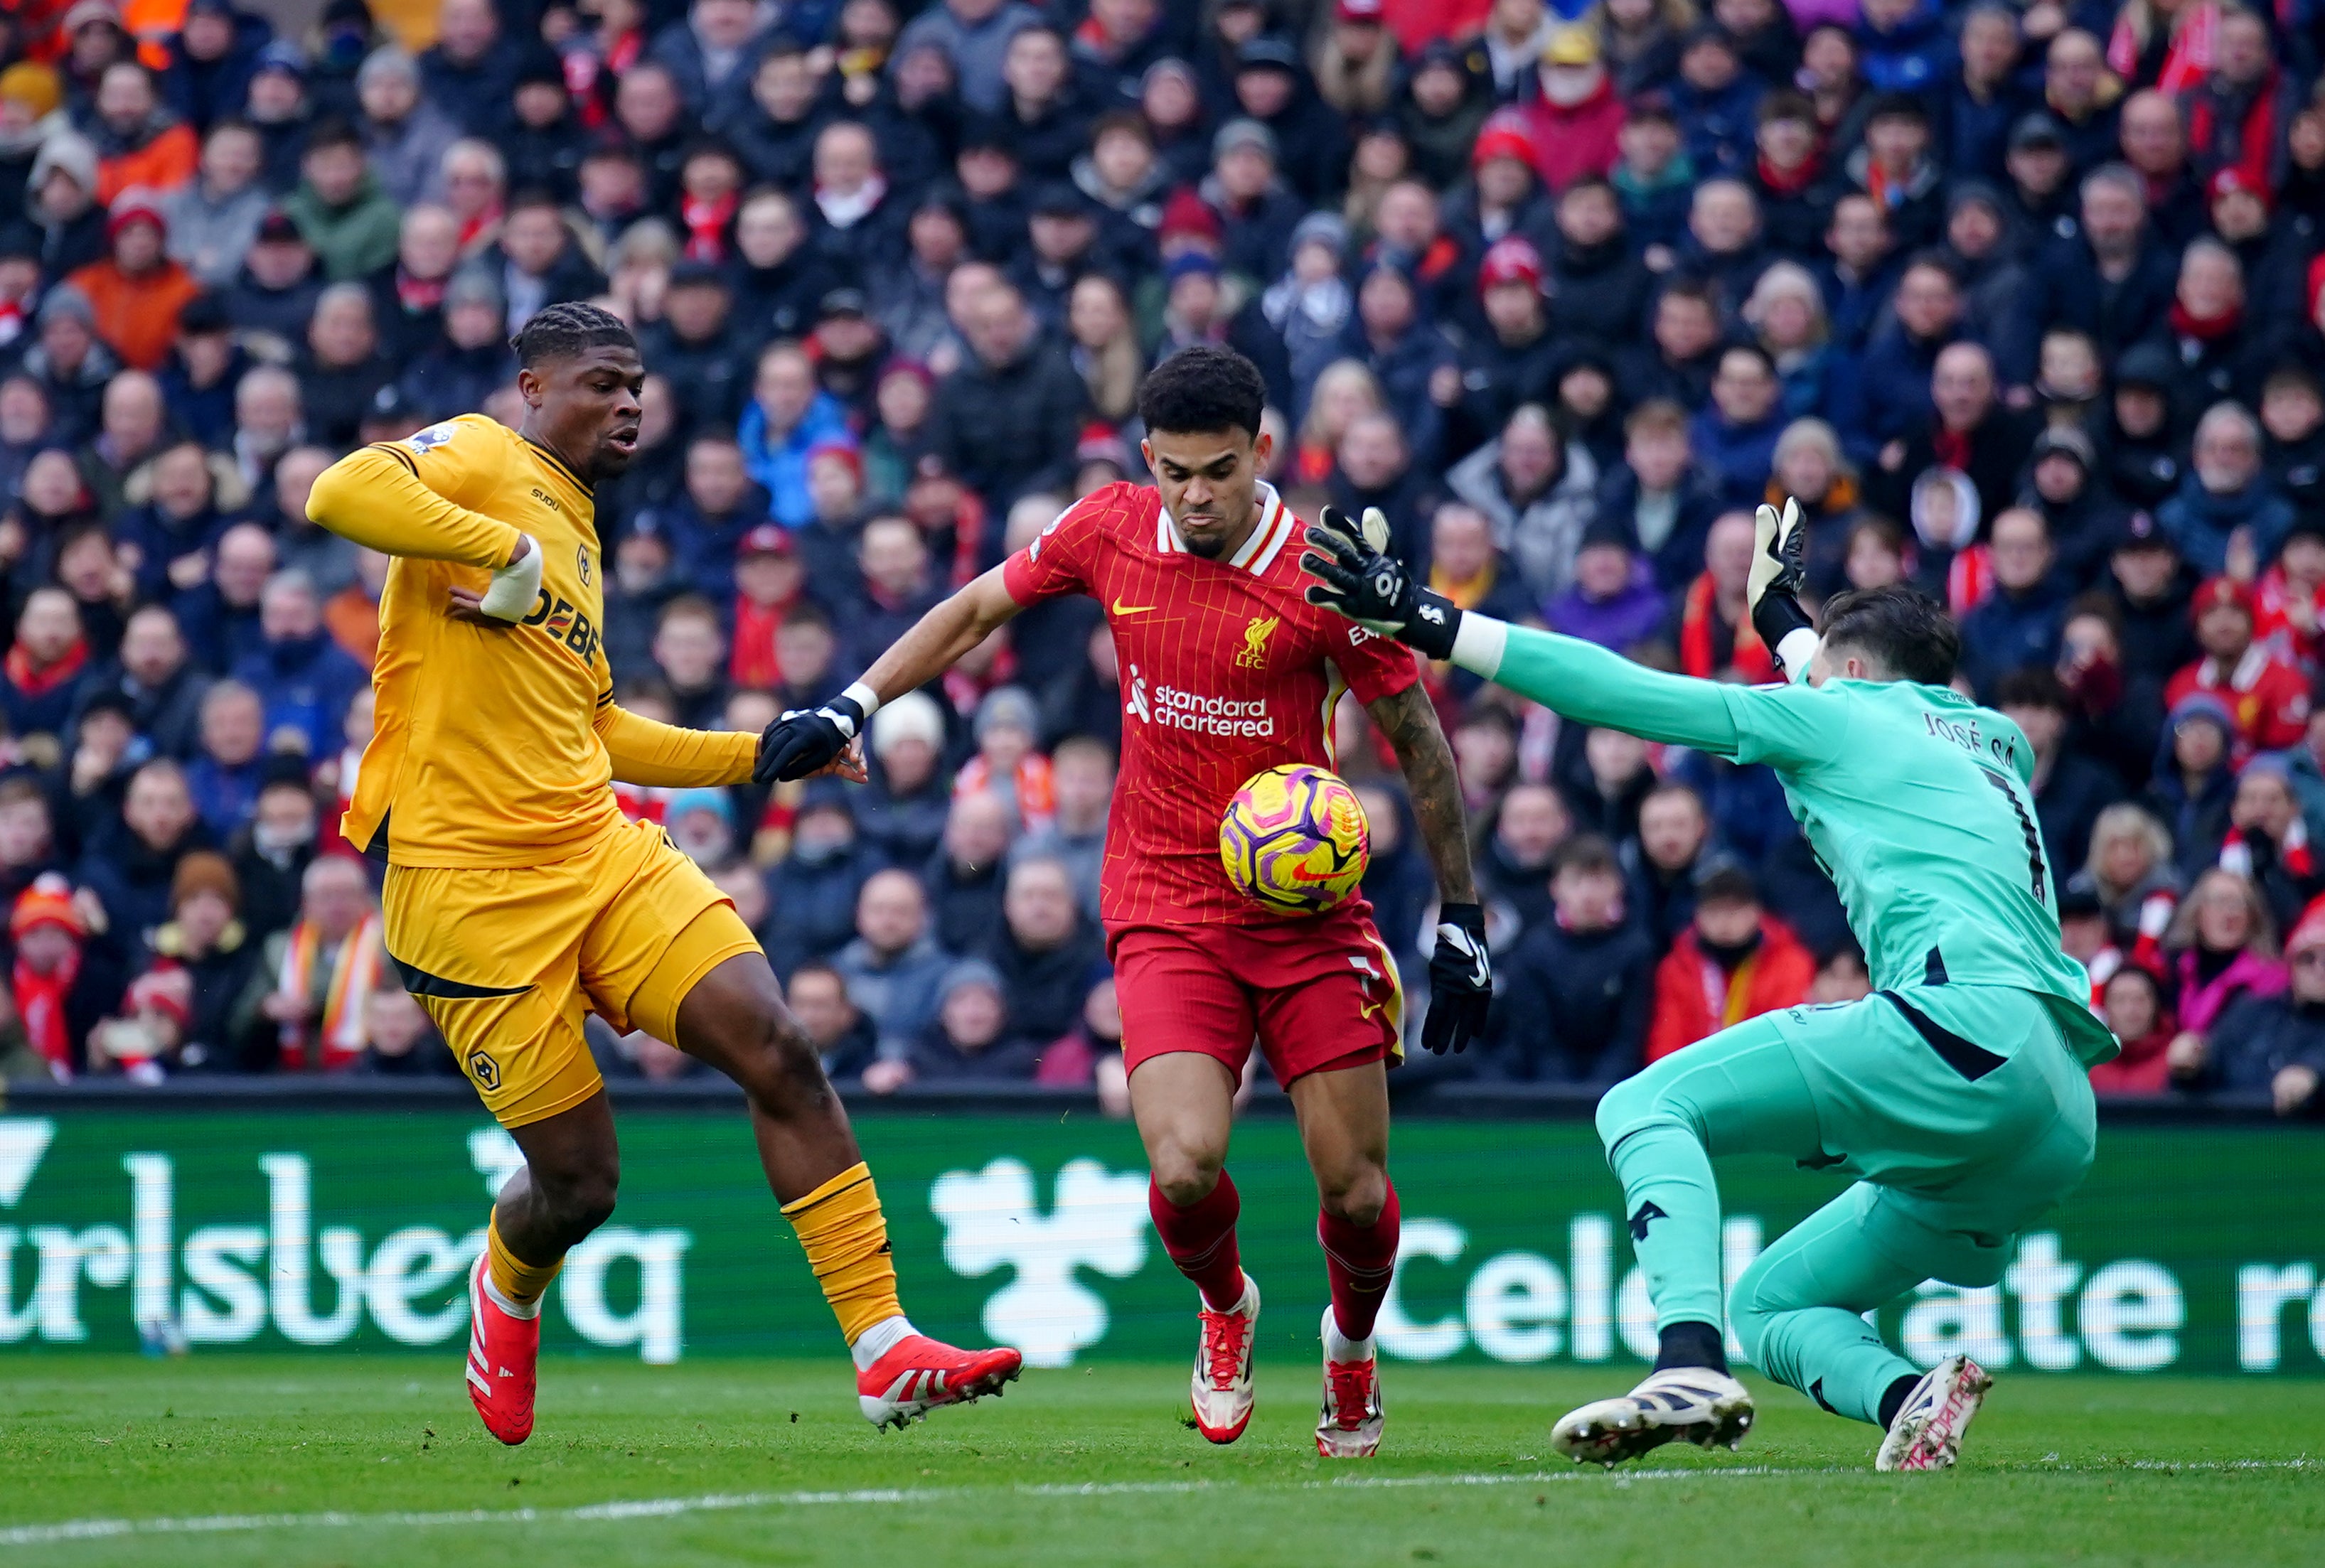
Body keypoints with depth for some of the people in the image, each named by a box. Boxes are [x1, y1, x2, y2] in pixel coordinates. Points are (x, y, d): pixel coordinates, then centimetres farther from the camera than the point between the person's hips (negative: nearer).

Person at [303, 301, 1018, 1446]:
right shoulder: (483, 461, -4)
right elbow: (340, 493, -25)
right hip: (473, 886, -7)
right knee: (578, 1184, -1)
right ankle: (506, 1296, 37)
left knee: (778, 1052, -14)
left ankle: (884, 1353, -14)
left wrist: (759, 754, 29)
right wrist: (509, 551, -24)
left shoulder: (576, 534, 22)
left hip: (603, 856, 7)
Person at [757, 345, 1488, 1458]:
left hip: (1311, 911, -1)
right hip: (1167, 914, 1)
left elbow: (1418, 741, -1)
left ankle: (1352, 1346, 33)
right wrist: (850, 707, 8)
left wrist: (1460, 919, 1)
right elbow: (977, 610, 14)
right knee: (1185, 1171, -20)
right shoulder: (1108, 530, -4)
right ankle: (1226, 1309, 16)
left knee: (1357, 1192, -3)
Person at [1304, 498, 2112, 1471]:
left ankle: (1688, 1364, -29)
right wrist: (1778, 608, 68)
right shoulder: (1997, 745, 30)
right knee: (1766, 1308, 15)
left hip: (1964, 1031, -8)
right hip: (2058, 1130, 8)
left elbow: (1627, 693, 6)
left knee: (1645, 1108, -6)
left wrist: (1428, 622, 8)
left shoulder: (1841, 717, 10)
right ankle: (1906, 1400, -15)